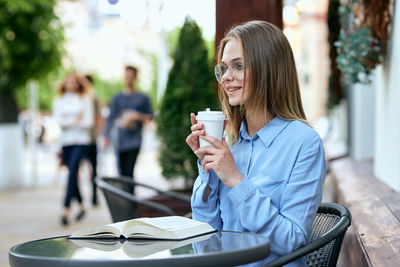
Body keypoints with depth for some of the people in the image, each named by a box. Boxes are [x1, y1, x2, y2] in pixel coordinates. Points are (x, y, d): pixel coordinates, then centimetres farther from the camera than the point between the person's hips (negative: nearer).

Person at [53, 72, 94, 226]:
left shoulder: (85, 99, 4)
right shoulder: (59, 100, 11)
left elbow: (89, 122, -3)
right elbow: (58, 121, 0)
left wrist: (68, 122, -5)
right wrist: (76, 120, -9)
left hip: (81, 140, -3)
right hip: (65, 140, 4)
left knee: (72, 172, -16)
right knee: (72, 174, 7)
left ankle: (66, 210, -22)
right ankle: (81, 206, 23)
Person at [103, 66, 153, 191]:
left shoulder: (142, 98, 5)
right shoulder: (118, 98, 11)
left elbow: (150, 117, 7)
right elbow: (110, 118, 10)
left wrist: (139, 116, -13)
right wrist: (106, 136, 2)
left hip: (134, 141, -3)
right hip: (120, 141, 3)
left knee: (129, 172, -13)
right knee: (122, 173, 5)